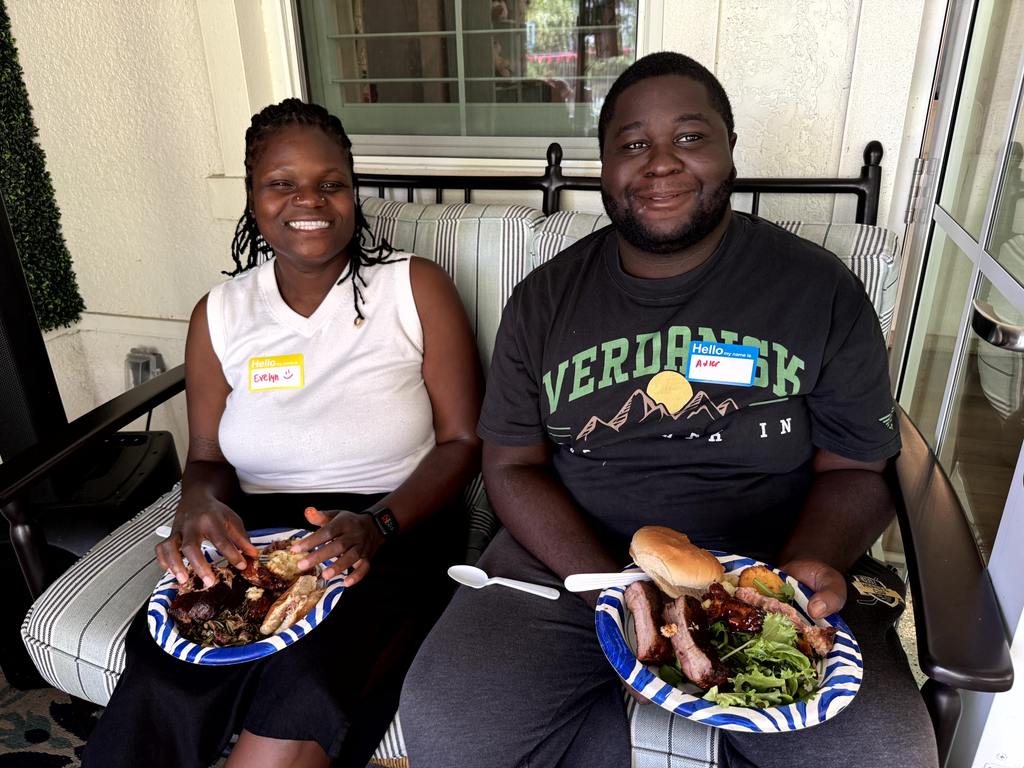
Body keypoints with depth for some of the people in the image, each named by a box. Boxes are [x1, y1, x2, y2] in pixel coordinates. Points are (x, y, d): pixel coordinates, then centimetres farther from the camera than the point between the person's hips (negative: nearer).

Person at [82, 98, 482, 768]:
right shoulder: (219, 314, 7)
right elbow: (207, 458, 14)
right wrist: (200, 502, -11)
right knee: (158, 694, -25)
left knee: (305, 694, -29)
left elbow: (462, 442, -4)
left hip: (397, 530, -2)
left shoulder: (416, 287, -3)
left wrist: (377, 524, -20)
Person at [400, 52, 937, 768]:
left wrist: (807, 566, -18)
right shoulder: (544, 299, 3)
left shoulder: (821, 289, 0)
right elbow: (512, 465, 1)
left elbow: (854, 469, 4)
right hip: (568, 560, 1)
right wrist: (613, 592, -15)